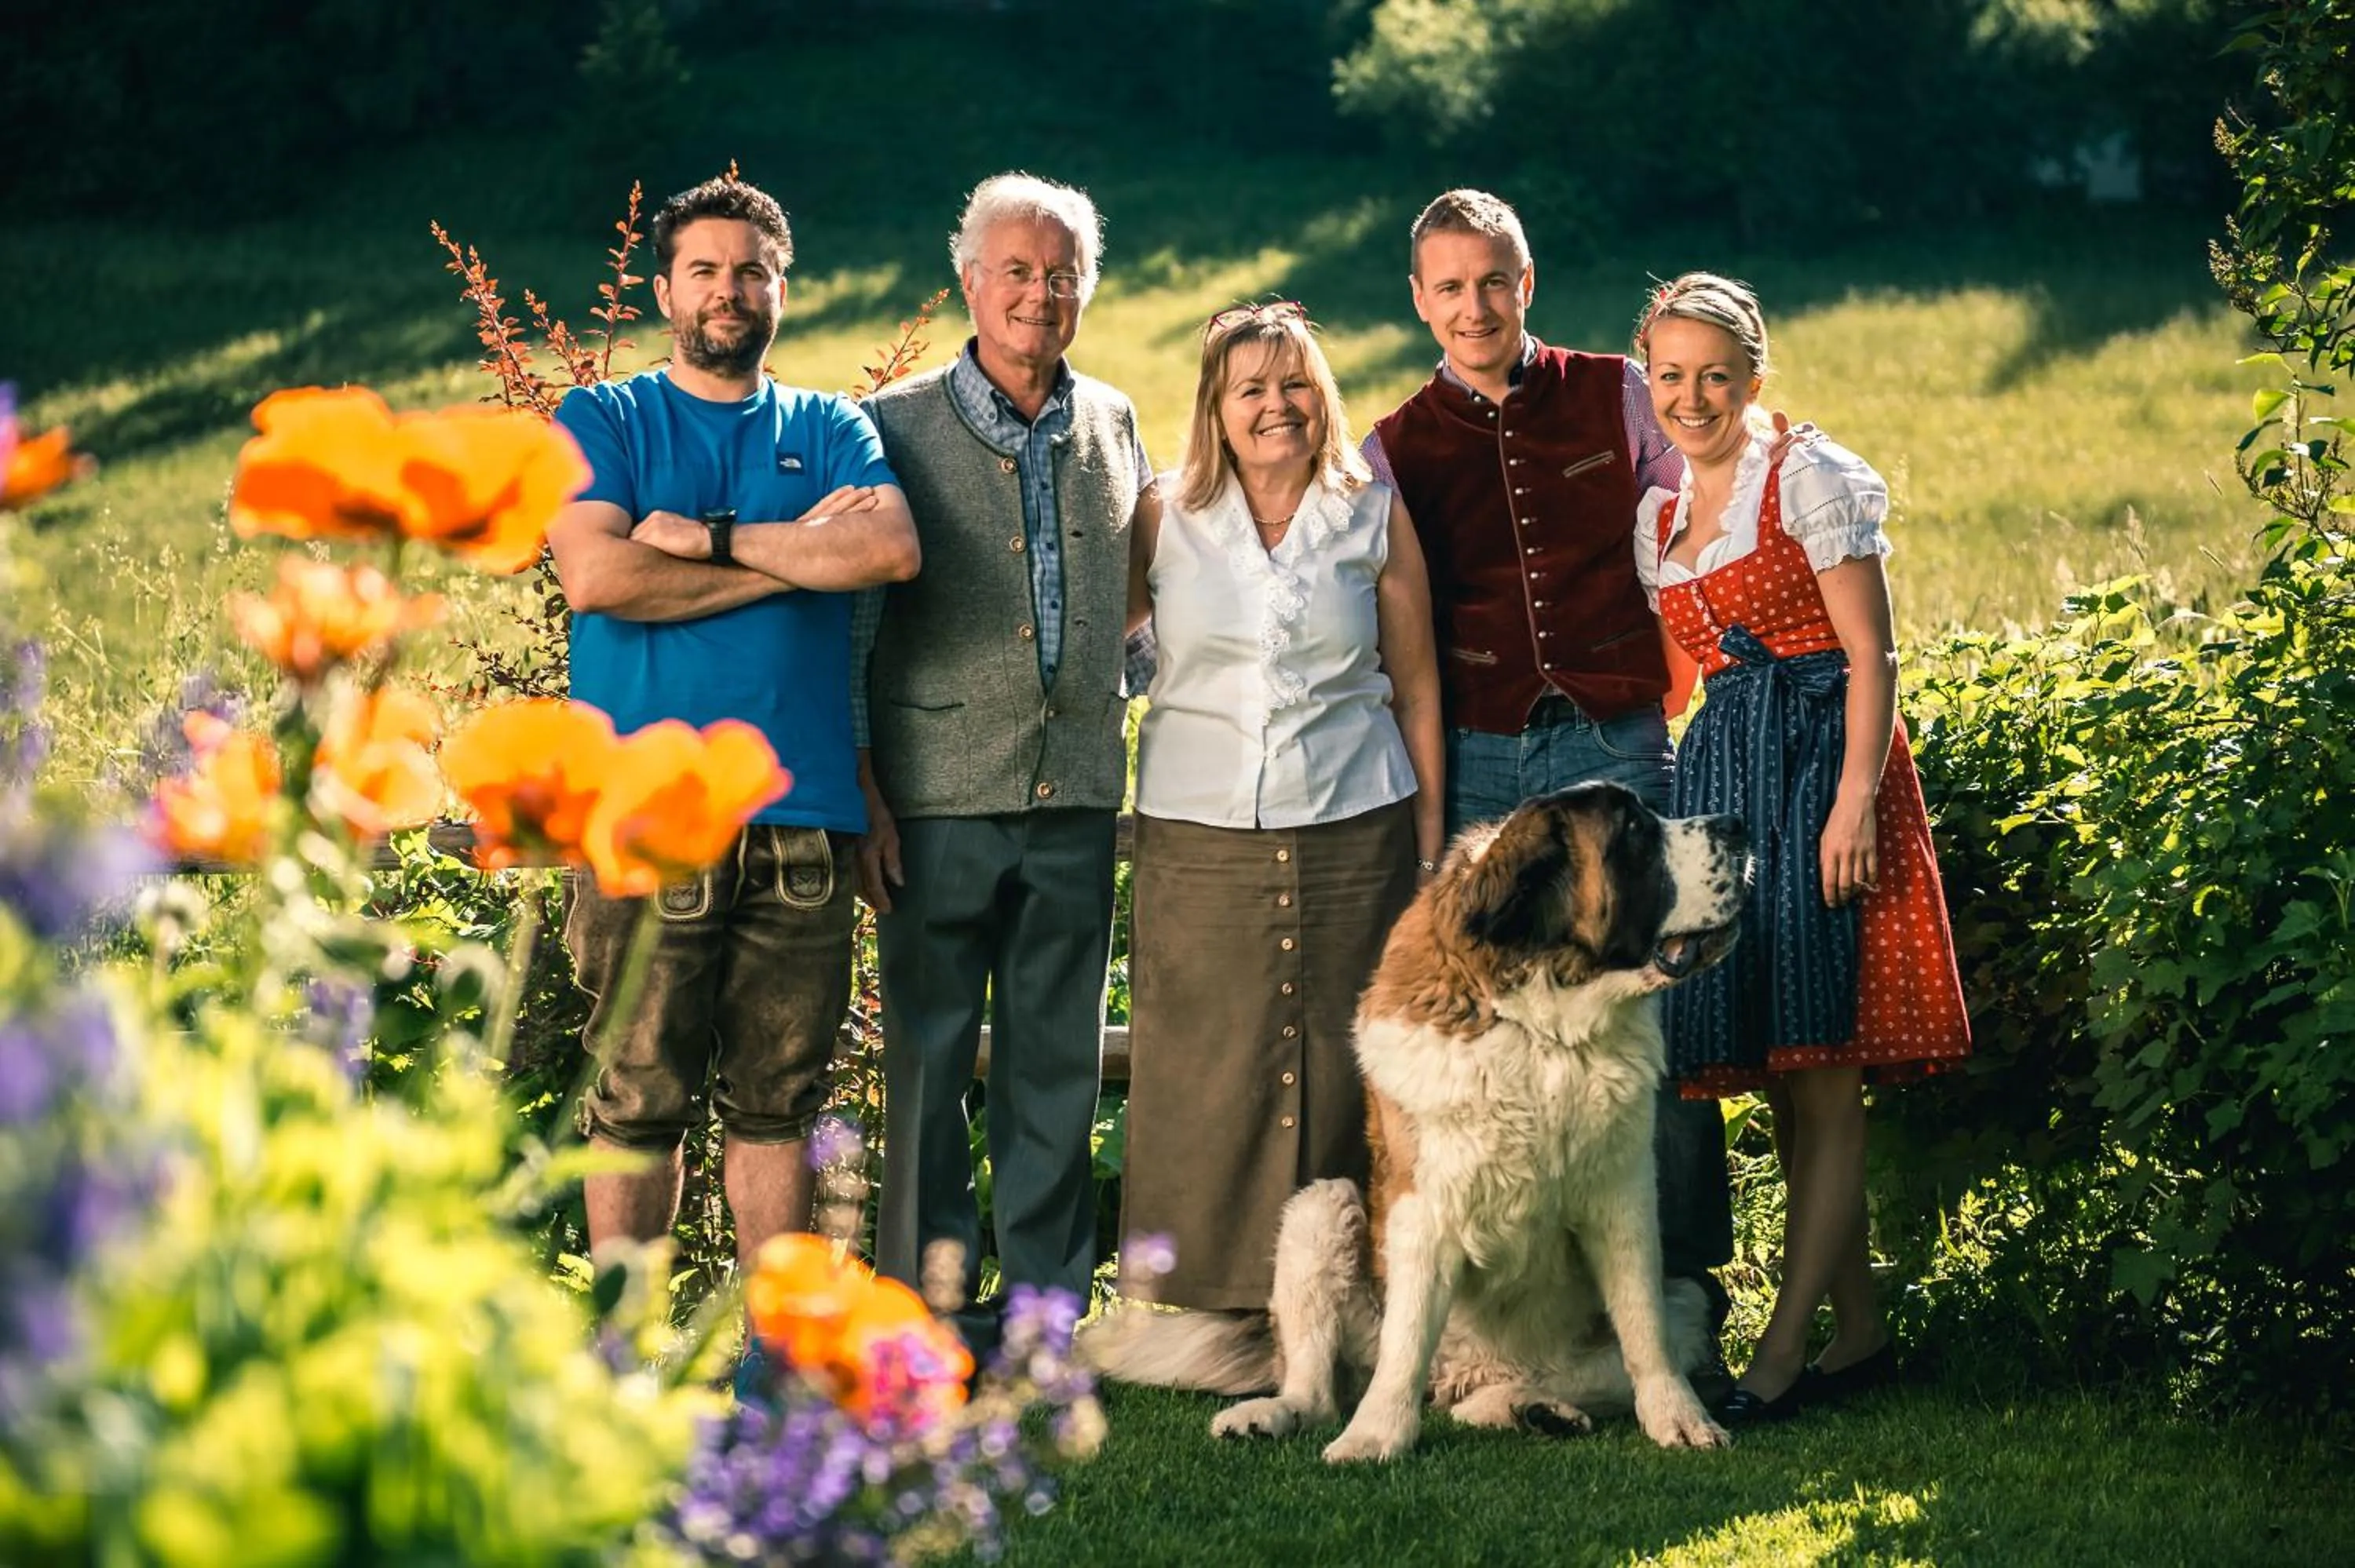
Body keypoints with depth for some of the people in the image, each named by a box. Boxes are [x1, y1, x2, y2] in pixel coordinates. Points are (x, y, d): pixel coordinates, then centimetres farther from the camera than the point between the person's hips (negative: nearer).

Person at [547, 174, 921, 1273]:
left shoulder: (829, 430, 16)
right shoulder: (602, 422, 9)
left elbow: (893, 548, -5)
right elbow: (595, 575, -9)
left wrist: (710, 539, -8)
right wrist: (800, 554, -4)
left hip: (801, 813, 2)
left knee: (778, 1101, 6)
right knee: (637, 1101, -2)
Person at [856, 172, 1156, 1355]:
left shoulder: (1111, 423, 11)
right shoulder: (899, 426, -1)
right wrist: (862, 790, -9)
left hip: (1078, 795, 4)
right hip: (939, 796, -4)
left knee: (1060, 1062, 7)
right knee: (929, 1058, 1)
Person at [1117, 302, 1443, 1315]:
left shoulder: (1374, 518, 7)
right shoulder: (1167, 521, 6)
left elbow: (1416, 688, 10)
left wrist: (1430, 846, 7)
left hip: (1352, 830, 0)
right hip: (1201, 839, 0)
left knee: (1338, 1070, 0)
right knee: (1205, 1075, -1)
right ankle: (1201, 1299, 7)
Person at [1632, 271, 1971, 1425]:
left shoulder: (1809, 479, -4)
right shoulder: (1659, 518, 16)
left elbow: (1871, 651, -9)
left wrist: (1855, 798, -18)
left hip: (1821, 758, -7)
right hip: (1721, 773, 7)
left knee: (1823, 1070, -9)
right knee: (1779, 1076, 5)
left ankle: (1781, 1353, -12)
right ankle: (1858, 1330, 11)